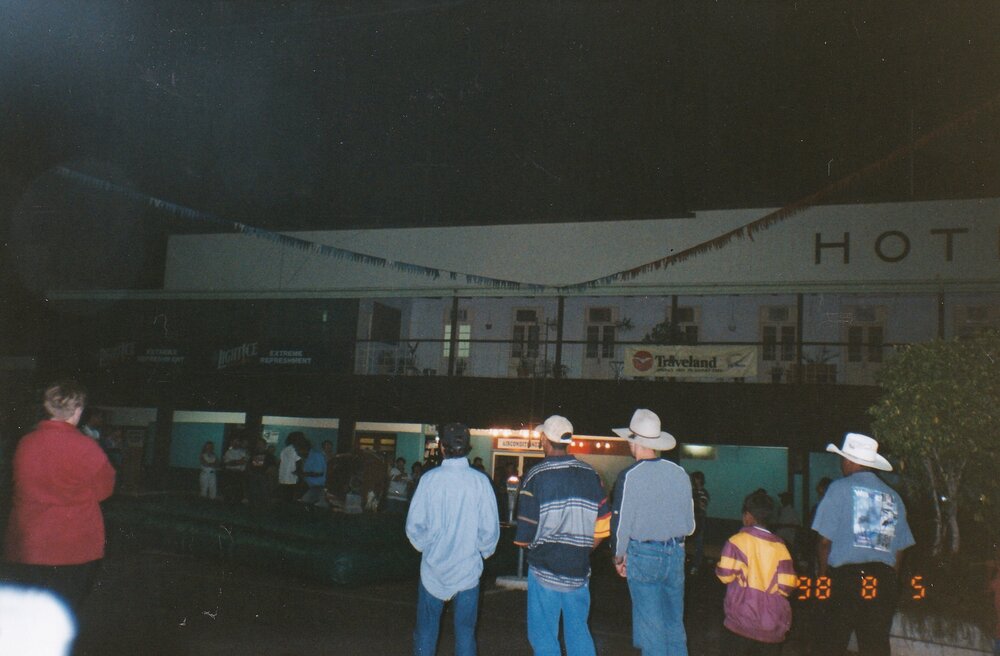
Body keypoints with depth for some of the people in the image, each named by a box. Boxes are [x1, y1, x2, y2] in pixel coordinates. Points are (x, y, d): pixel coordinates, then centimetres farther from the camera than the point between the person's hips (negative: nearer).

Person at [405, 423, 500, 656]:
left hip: (433, 568, 0)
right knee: (465, 631, 11)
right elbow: (490, 528, -6)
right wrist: (483, 551, 13)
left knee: (426, 630, 12)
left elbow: (414, 525, -6)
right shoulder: (480, 481, -10)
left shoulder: (430, 479, -10)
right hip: (468, 567, 0)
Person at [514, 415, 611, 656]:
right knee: (579, 632, 15)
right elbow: (604, 525, 2)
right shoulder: (589, 474, 3)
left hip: (545, 570, -4)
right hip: (579, 570, 4)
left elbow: (525, 535, -10)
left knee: (543, 635, 7)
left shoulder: (535, 476, -9)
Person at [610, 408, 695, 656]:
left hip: (642, 554, -5)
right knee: (674, 623, 15)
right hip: (676, 554, 5)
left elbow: (620, 522, -9)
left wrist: (619, 556, 5)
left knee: (650, 626, 3)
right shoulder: (679, 473, 2)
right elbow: (690, 522, 10)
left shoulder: (630, 476, -12)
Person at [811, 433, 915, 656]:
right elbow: (899, 549, 13)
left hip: (846, 574, -4)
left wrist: (823, 575, 8)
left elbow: (826, 541, -4)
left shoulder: (840, 488, -1)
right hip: (883, 579, 4)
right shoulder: (893, 497, 13)